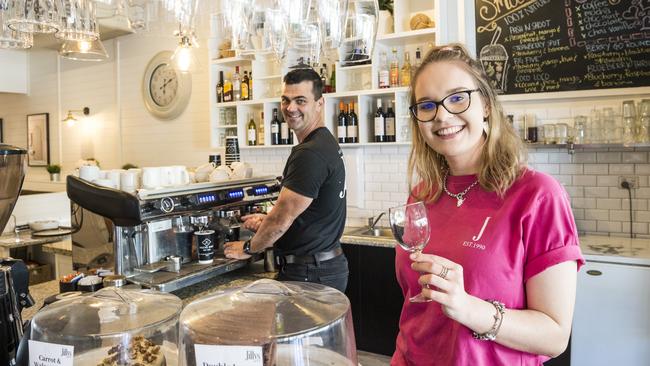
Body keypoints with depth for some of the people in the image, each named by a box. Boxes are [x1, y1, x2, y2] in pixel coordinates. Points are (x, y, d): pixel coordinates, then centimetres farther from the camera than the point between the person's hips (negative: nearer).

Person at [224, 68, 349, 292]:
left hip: (309, 275, -10)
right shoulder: (326, 143, 11)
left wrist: (248, 248, -3)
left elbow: (281, 219, -19)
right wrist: (268, 221, 9)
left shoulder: (310, 154, -22)